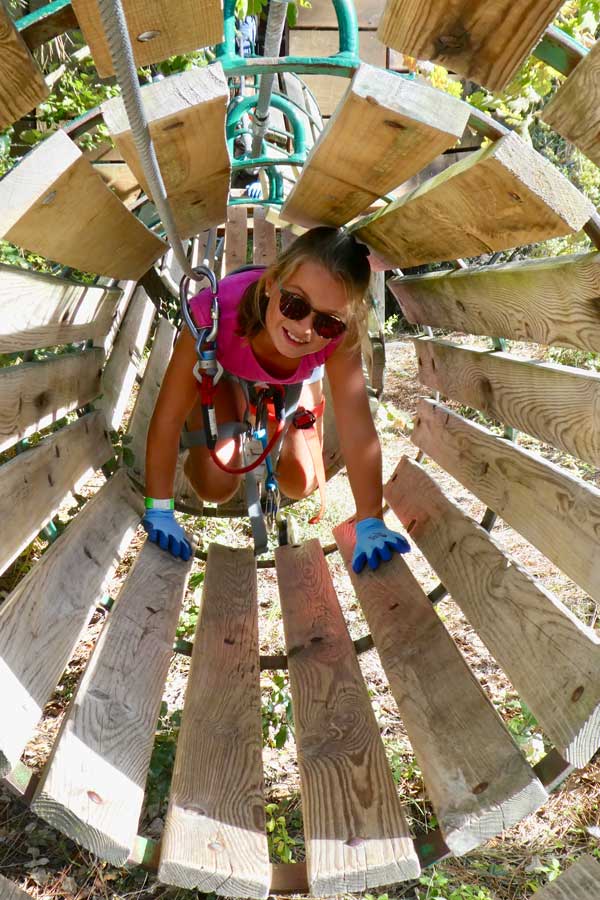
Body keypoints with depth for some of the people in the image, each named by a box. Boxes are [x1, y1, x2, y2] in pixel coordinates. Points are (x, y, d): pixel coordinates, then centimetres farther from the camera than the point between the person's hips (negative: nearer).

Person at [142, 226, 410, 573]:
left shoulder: (339, 337, -41)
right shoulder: (216, 313, -47)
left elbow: (358, 429, -40)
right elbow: (167, 417, -40)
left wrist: (371, 524, -42)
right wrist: (159, 511, -38)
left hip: (294, 379, 2)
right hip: (220, 368, -2)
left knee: (300, 485, 3)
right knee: (216, 488, -10)